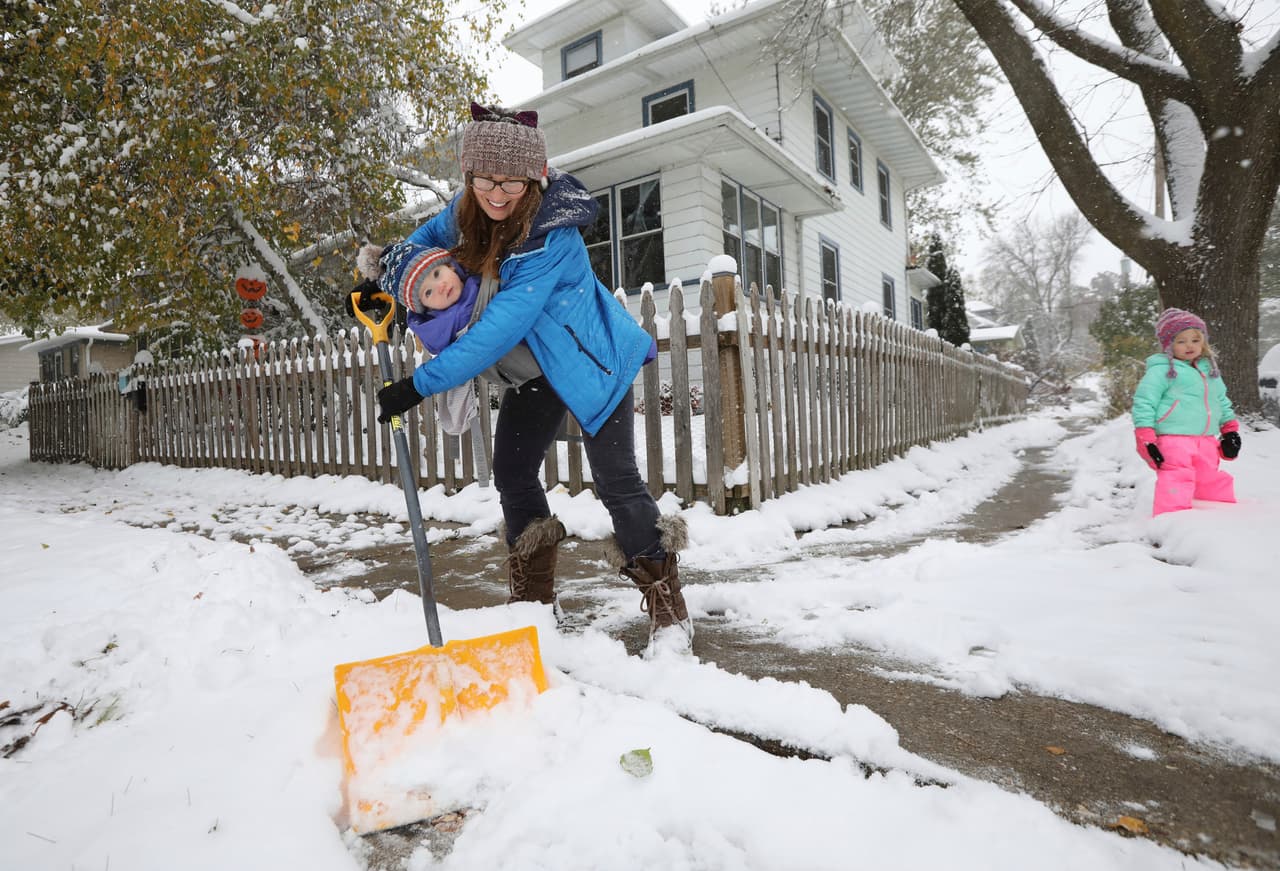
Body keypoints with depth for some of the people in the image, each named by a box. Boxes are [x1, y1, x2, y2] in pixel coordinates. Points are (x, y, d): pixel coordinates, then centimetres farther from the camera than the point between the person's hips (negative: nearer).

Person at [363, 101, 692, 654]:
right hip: (531, 373, 7)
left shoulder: (552, 234, -30)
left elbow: (502, 327, -36)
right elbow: (428, 238, 16)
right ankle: (533, 602, 23)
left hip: (591, 362, -7)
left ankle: (669, 611, 5)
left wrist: (421, 384, -35)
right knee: (512, 475, 6)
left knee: (614, 480, -11)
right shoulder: (466, 213, -8)